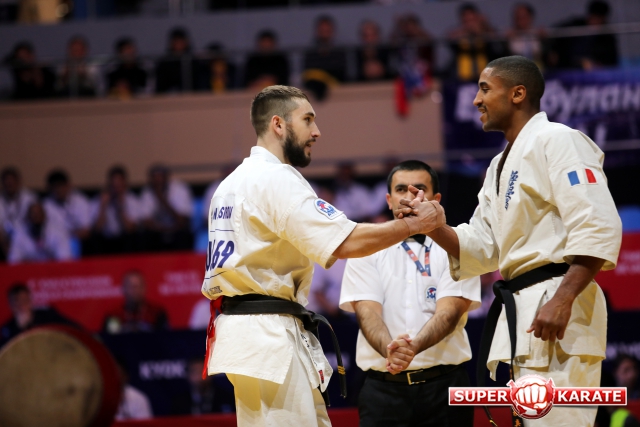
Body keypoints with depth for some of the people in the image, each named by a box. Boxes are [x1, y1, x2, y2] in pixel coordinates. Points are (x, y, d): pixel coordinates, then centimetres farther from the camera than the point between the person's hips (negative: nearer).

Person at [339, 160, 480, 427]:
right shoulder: (367, 250, 9)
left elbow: (449, 312, -7)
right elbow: (367, 312, -4)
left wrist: (414, 346, -28)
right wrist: (389, 350, -26)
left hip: (444, 385, -1)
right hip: (383, 387, 1)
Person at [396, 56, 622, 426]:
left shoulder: (558, 141, -9)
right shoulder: (502, 165, 20)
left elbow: (598, 229, -19)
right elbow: (482, 249, 18)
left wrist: (562, 300, -27)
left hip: (556, 310, -10)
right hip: (522, 312, 10)